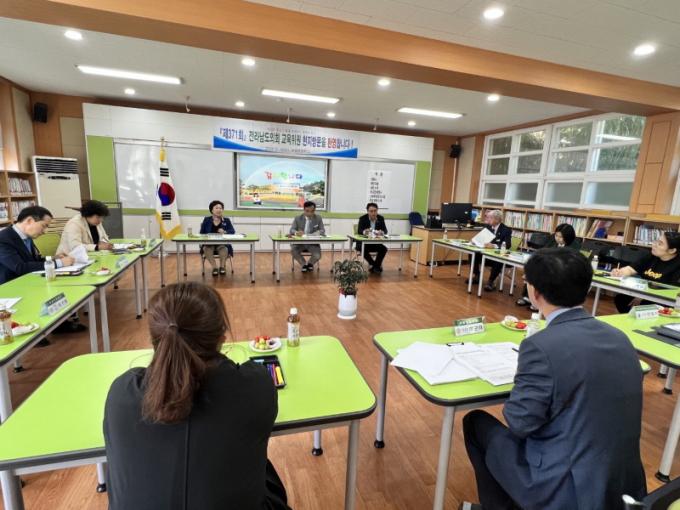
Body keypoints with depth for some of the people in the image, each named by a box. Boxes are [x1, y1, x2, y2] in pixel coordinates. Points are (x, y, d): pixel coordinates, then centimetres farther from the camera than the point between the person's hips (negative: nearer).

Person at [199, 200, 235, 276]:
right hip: (209, 244, 1)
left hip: (222, 244, -1)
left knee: (224, 249, -34)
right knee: (207, 248, -32)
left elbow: (232, 231, -3)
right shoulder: (206, 220, 12)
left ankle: (222, 267, -29)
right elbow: (202, 233, 11)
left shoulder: (226, 220, 10)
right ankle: (214, 268, -36)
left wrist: (224, 232, -24)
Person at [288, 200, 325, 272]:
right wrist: (296, 232, -29)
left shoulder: (318, 218, 2)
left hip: (313, 243, 0)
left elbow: (322, 231, 1)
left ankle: (310, 263, 16)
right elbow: (291, 230, -4)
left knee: (317, 256, -25)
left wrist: (318, 232, -25)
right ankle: (304, 264, 1)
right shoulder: (297, 218, 0)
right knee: (293, 250, -30)